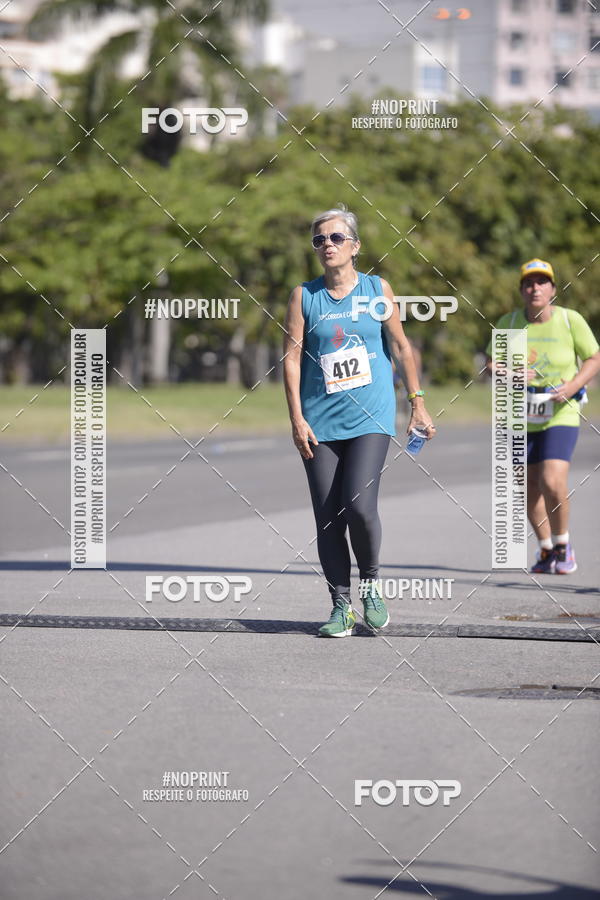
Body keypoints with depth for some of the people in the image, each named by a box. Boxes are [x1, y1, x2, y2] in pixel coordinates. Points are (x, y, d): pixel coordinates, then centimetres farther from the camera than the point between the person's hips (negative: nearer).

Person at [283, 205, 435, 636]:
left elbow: (401, 346, 11)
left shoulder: (377, 289, 6)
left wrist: (418, 402, 8)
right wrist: (297, 418, -5)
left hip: (371, 419, -1)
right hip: (320, 422, 1)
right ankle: (341, 606, 9)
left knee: (359, 507, -17)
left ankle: (371, 583, 7)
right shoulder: (305, 295, 5)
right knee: (327, 519, -1)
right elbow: (292, 356, 3)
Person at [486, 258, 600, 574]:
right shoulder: (508, 322, -2)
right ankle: (546, 549, 31)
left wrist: (573, 386, -15)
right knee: (530, 490, 9)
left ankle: (563, 544, 5)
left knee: (553, 483, -19)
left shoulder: (571, 320, -7)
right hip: (520, 418, 3)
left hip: (560, 416, -3)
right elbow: (490, 363, 6)